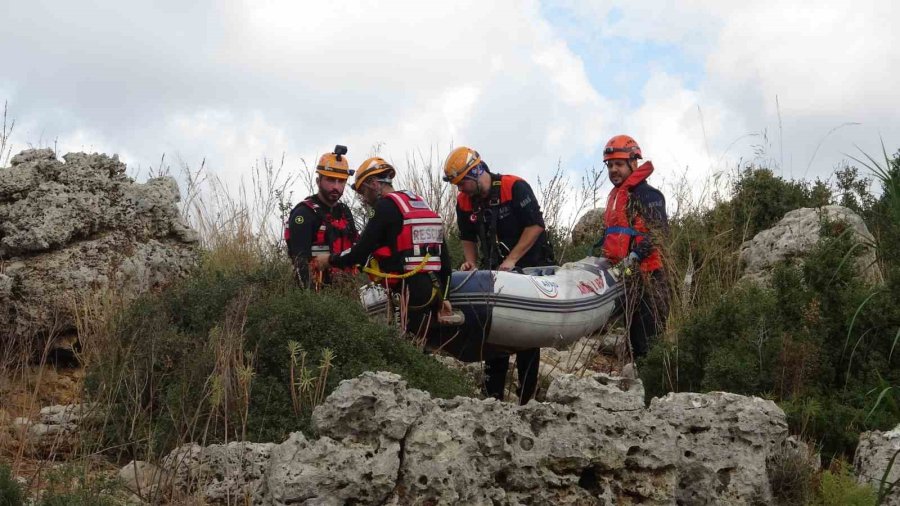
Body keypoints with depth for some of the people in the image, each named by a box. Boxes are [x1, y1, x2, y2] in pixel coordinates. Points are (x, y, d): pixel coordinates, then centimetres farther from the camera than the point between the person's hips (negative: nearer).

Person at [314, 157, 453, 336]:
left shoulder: (387, 206, -4)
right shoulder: (422, 205, 21)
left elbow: (361, 251, -8)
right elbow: (443, 255, 20)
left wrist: (330, 260, 9)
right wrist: (441, 296, 22)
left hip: (409, 289, -8)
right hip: (433, 287, 8)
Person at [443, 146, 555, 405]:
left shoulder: (515, 187, -18)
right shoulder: (464, 202, 1)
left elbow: (535, 226, -19)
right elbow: (468, 238, 13)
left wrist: (511, 260, -22)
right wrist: (471, 262, -6)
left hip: (530, 265, -6)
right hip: (495, 269, 6)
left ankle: (526, 395, 0)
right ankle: (493, 394, 6)